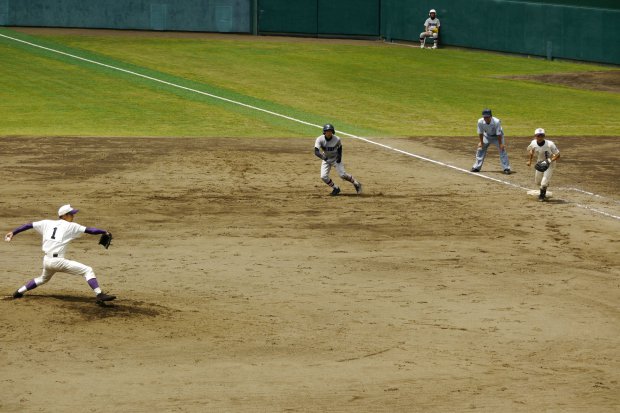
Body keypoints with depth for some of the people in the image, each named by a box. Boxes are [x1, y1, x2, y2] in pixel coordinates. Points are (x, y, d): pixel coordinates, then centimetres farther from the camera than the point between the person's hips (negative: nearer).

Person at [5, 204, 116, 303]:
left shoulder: (47, 223, 13)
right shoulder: (71, 226, 0)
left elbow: (29, 225, 14)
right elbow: (90, 230, -2)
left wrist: (13, 232, 20)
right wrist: (104, 231, 8)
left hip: (46, 261, 6)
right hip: (58, 261, -6)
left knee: (43, 278, 37)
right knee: (87, 270, -5)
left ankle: (19, 292, 39)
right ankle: (99, 294, -21)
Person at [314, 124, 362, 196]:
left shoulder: (337, 139, -21)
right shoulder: (320, 139, -23)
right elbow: (316, 152, -33)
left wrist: (339, 155, -12)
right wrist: (322, 157, -51)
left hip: (336, 158, -2)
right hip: (326, 159, 2)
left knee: (342, 175, -12)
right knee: (324, 177, -11)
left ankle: (356, 184, 9)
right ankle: (335, 188, 10)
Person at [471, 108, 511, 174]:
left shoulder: (496, 122, -37)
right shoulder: (480, 121, -28)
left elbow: (499, 134, -28)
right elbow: (480, 133, -12)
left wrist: (500, 144, -22)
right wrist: (481, 142, -6)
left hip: (497, 136, -4)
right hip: (487, 136, 4)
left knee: (502, 149, -15)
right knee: (480, 149, 4)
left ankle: (506, 168, -10)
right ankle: (476, 167, 18)